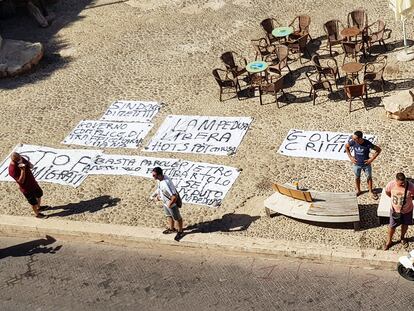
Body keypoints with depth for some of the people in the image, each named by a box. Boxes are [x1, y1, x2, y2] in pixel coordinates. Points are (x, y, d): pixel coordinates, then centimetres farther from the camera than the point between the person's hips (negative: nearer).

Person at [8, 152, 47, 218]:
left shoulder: (21, 159, -13)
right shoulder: (12, 170, -33)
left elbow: (31, 166, -2)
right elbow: (21, 181, -31)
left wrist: (28, 165, -25)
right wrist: (22, 170, -40)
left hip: (32, 182, 7)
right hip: (26, 188, -7)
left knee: (39, 194, 28)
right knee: (34, 202, 14)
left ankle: (39, 207, 56)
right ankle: (37, 214, 41)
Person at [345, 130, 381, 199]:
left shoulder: (367, 144, -28)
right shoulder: (353, 142, -21)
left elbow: (378, 150, -16)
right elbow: (346, 146, 1)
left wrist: (371, 159, -16)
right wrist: (350, 157, -3)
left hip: (366, 164, -2)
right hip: (356, 164, 2)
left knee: (369, 177, 17)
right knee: (357, 177, 20)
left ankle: (371, 191, 39)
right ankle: (358, 190, 44)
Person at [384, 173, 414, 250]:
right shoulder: (391, 184, -25)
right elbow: (387, 191, -1)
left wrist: (407, 199, -6)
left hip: (407, 210, 0)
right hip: (395, 210, 0)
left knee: (405, 224, 23)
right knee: (392, 226, 14)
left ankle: (402, 238, 51)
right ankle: (389, 241, 38)